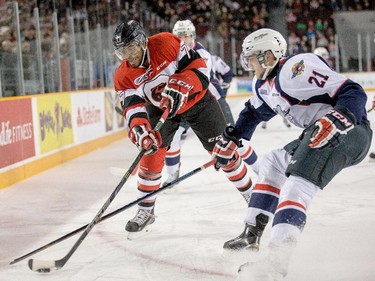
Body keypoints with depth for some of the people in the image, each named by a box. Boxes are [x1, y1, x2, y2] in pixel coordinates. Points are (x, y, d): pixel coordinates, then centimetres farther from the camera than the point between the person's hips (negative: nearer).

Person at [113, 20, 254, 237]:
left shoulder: (167, 43, -27)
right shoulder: (124, 77, -18)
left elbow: (199, 66, -26)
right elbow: (132, 105, -28)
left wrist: (180, 87, -41)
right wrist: (139, 127, -48)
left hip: (196, 99, -2)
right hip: (159, 108, 2)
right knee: (152, 153, -11)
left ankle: (251, 193, 19)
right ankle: (146, 211, 3)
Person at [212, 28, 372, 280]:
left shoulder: (297, 68, -17)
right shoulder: (264, 84, 15)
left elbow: (354, 92, -21)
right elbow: (253, 113, 36)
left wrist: (336, 120, -37)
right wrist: (230, 140, 35)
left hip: (347, 129, -11)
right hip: (318, 133, 11)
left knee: (296, 185, -26)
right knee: (273, 164, 25)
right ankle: (252, 235, 29)